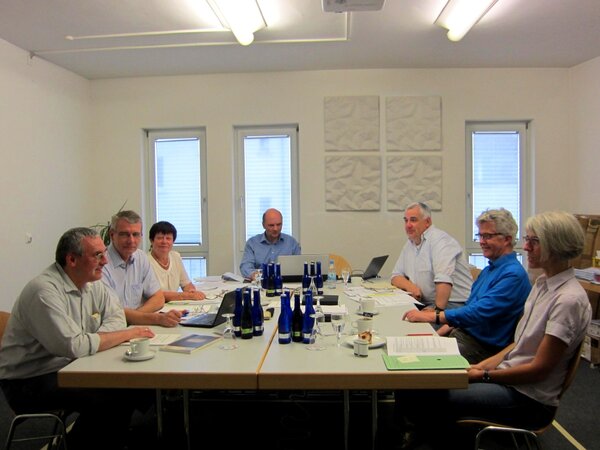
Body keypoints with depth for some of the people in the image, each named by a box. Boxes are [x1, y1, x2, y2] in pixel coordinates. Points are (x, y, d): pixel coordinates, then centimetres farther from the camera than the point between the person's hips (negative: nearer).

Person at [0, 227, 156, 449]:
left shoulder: (92, 283, 3)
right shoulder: (45, 291, -24)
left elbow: (116, 316, 4)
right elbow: (74, 346, -30)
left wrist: (96, 339, -17)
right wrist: (128, 334, -21)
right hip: (29, 382, -8)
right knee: (112, 398, -24)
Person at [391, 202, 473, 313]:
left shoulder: (440, 240, -13)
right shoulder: (409, 244, 14)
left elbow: (444, 279, -26)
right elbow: (396, 276, 15)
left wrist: (438, 309, -32)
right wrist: (410, 286, -6)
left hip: (454, 304, -8)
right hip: (427, 304, 8)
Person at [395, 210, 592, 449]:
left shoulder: (569, 300, -20)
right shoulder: (543, 283, 7)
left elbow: (540, 369, -19)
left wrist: (484, 375, -13)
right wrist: (483, 365, 1)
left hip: (529, 400, -8)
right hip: (510, 378, 8)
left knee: (431, 395, -18)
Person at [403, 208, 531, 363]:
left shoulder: (513, 274, -16)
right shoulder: (488, 270, 17)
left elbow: (480, 312, -25)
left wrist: (433, 316, -26)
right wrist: (441, 331, 8)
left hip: (483, 346, -9)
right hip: (460, 333, 9)